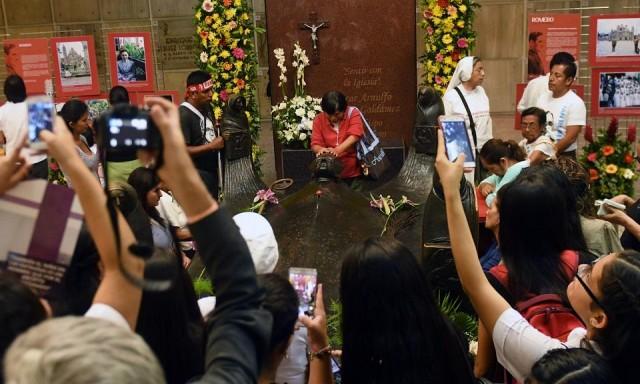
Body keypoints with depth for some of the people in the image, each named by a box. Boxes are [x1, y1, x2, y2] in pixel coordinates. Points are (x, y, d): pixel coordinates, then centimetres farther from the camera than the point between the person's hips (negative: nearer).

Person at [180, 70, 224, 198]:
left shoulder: (207, 108, 8)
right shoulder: (183, 115, -19)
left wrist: (221, 138, 4)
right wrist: (211, 146, -21)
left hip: (212, 171, 9)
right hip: (196, 175, -9)